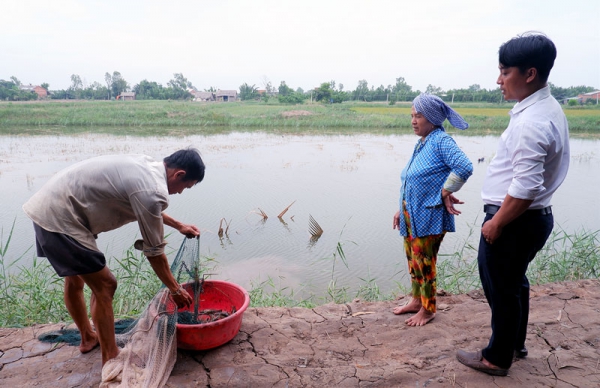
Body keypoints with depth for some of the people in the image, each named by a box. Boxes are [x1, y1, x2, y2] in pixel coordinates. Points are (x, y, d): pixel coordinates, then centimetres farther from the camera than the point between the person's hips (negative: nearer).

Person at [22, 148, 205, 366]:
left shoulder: (146, 165, 6)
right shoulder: (152, 191, -22)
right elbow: (154, 252, -12)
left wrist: (178, 225, 33)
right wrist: (175, 290, 0)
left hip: (47, 208, 11)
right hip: (60, 218, -11)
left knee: (74, 280, 24)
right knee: (104, 286, -1)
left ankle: (88, 338, 45)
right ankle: (110, 359, 12)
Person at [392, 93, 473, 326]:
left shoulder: (441, 140, -14)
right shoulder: (421, 144, 13)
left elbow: (464, 167, -28)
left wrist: (446, 193, -18)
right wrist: (401, 209, 17)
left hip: (429, 216, -8)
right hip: (411, 215, 8)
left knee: (424, 263, 3)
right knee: (413, 261, 17)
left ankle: (428, 309, 21)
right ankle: (416, 300, 34)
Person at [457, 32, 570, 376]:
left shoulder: (532, 122, -25)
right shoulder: (547, 108, 8)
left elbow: (524, 189, -29)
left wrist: (496, 223, -17)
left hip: (515, 221, -10)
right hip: (533, 217, 10)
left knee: (502, 288, 7)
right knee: (513, 281, 24)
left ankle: (498, 358, 27)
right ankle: (515, 343, 44)